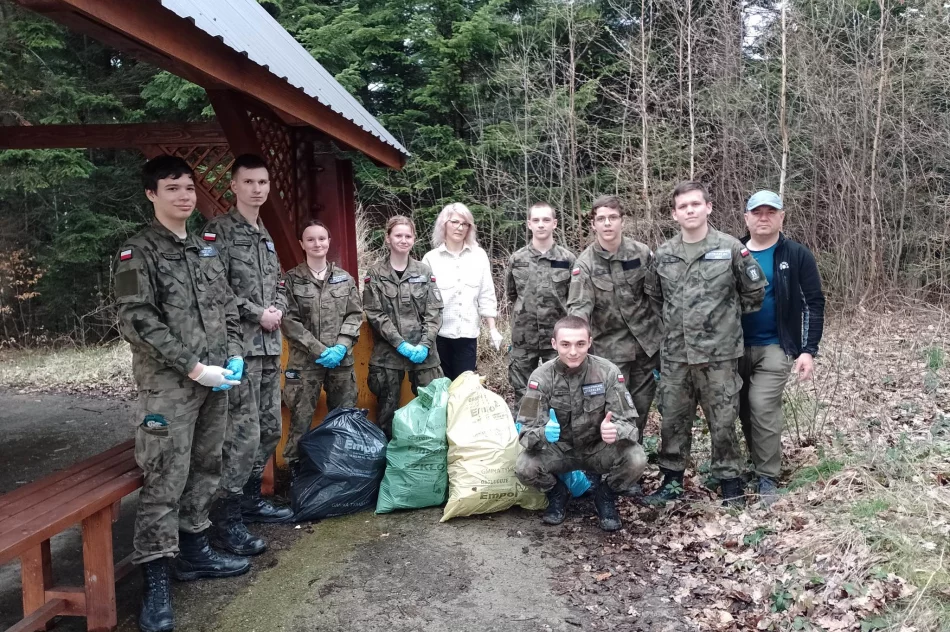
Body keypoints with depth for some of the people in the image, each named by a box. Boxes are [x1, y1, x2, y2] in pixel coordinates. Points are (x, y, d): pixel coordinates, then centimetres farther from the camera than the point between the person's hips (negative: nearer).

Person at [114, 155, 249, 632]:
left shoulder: (207, 250, 15)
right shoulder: (138, 252, -5)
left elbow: (227, 308, 18)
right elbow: (136, 321, -14)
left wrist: (233, 356, 2)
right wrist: (193, 367, -17)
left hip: (214, 382, 6)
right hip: (167, 386, -6)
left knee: (205, 470, 14)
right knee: (165, 482, -5)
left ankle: (194, 552, 30)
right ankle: (156, 580, 6)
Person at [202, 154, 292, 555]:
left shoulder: (265, 235, 17)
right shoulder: (219, 230, -8)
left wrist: (278, 309, 2)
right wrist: (257, 314, -13)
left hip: (270, 346, 9)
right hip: (239, 346, -8)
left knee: (269, 429, 14)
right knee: (243, 435, -9)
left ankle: (250, 500, 29)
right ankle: (225, 522, 3)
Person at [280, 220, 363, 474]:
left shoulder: (345, 278, 9)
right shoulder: (291, 280, -1)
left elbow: (355, 315, 6)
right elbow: (288, 321, -7)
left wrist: (341, 346, -9)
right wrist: (319, 350, -13)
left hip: (342, 360, 3)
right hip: (304, 361, -3)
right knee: (301, 420, 2)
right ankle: (296, 469, 16)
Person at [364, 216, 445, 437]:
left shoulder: (424, 272, 7)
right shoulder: (375, 274, 1)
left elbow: (434, 312, 2)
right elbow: (375, 314, -5)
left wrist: (424, 345, -11)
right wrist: (401, 344, -14)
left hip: (423, 351, 2)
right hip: (388, 352, -1)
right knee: (387, 409, 7)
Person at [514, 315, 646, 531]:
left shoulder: (607, 372, -18)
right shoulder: (541, 376, -18)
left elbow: (629, 422, -20)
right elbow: (526, 430, -21)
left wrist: (615, 431, -45)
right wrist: (542, 434, -46)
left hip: (598, 449, 0)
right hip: (559, 450, 0)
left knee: (636, 459, -29)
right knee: (523, 467, -28)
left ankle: (606, 495, 5)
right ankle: (557, 494, 8)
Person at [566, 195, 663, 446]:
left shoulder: (642, 253, -1)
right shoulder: (585, 263, -9)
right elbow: (579, 307, -18)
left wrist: (664, 335, 7)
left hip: (646, 342, 3)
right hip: (610, 347, -2)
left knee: (642, 405, 12)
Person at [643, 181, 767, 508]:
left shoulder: (730, 248, -5)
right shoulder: (663, 254, 5)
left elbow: (754, 290, 5)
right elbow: (655, 297, 18)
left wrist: (730, 317, 9)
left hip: (719, 353, -3)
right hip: (675, 354, 3)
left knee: (723, 422, 5)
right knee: (673, 420, 11)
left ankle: (730, 482, 21)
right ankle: (672, 481, 25)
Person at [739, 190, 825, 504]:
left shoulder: (797, 256, -3)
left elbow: (813, 304, -3)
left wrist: (809, 350, -11)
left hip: (775, 347, -3)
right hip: (735, 346, 3)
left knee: (763, 408, -10)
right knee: (744, 409, 10)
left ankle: (767, 477, 4)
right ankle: (758, 461, 30)